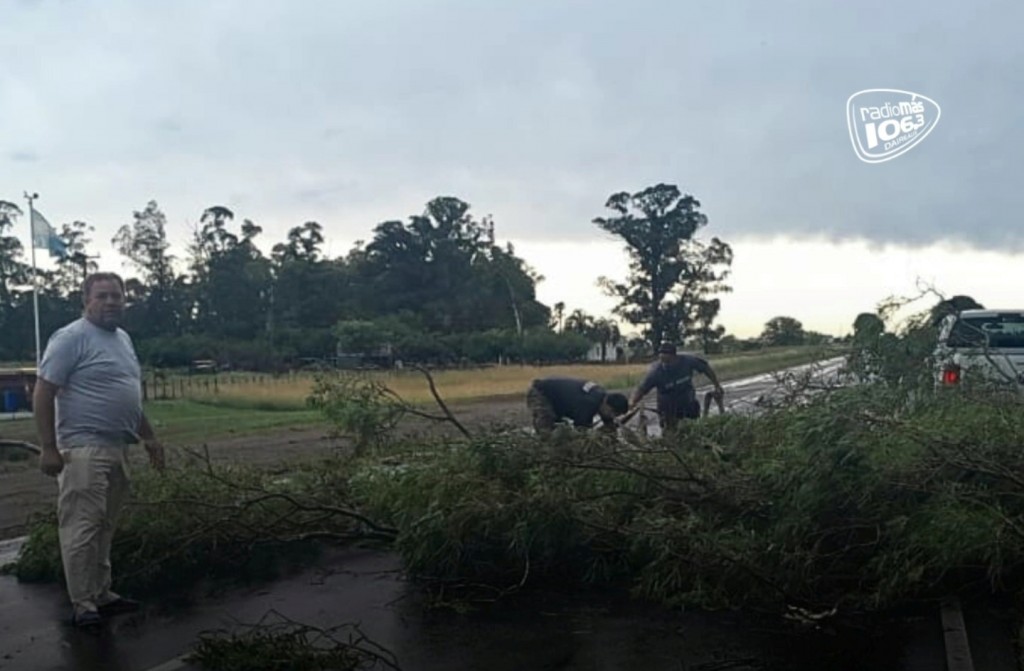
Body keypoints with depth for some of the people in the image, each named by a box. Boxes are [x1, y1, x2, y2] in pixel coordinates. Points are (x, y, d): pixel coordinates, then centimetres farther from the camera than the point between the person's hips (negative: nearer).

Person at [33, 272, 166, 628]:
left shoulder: (123, 338, 16)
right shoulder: (71, 338, -10)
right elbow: (43, 393, -13)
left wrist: (149, 436, 23)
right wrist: (49, 447, -17)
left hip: (117, 448, 9)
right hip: (83, 449, -8)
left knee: (104, 527, 14)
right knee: (82, 527, -5)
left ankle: (101, 594, 23)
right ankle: (82, 604, 1)